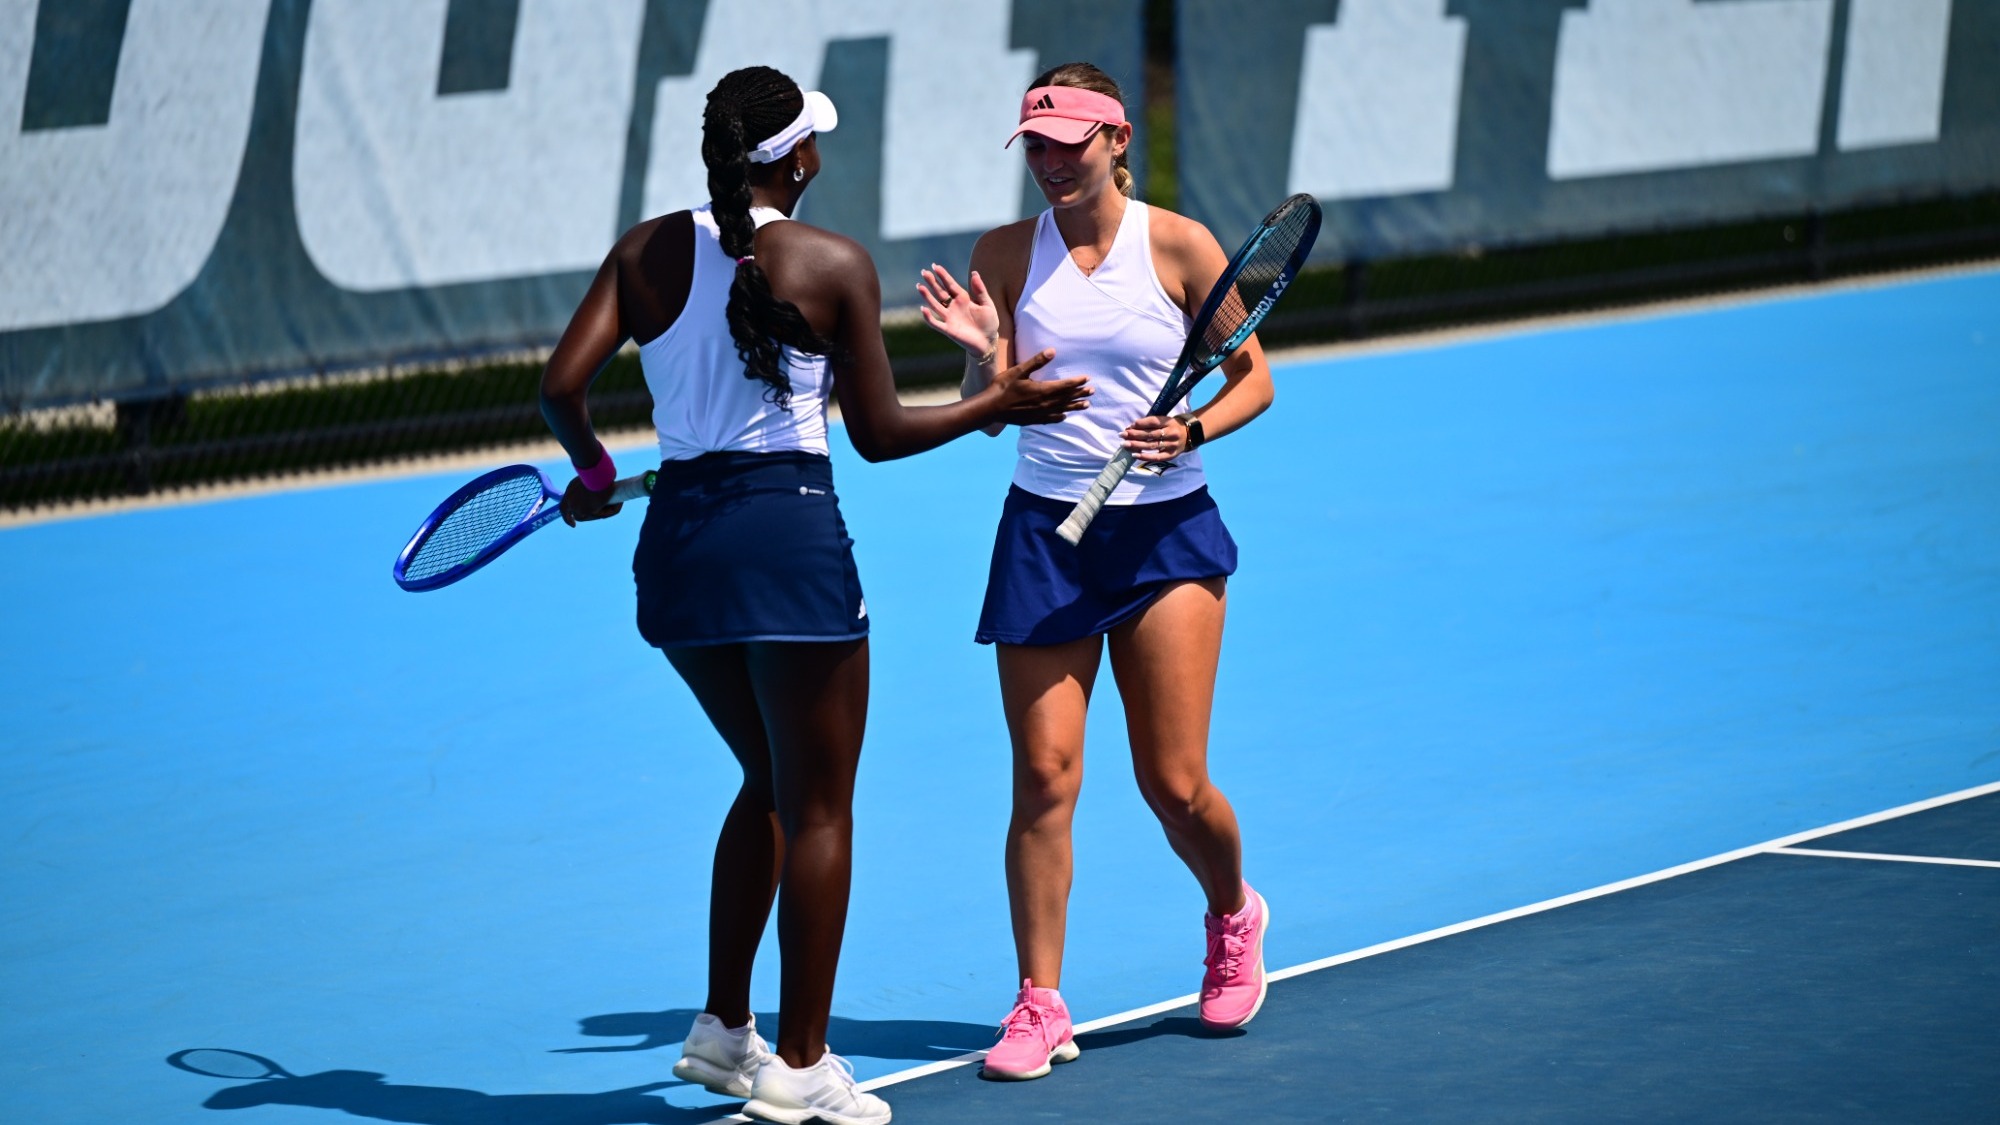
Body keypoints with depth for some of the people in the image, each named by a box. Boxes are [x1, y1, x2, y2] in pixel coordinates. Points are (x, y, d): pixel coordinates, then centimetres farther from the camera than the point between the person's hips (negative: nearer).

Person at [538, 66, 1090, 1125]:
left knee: (771, 781, 24)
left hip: (675, 542, 6)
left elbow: (561, 384, -1)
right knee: (818, 808, 6)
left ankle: (723, 1028, 24)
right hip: (788, 537, -6)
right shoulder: (832, 264, -7)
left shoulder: (646, 252, 5)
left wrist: (593, 471, 18)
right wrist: (1001, 403, 8)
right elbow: (878, 433, -5)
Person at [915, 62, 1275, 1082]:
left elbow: (1253, 377, 2)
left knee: (1174, 784, -1)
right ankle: (1040, 1005, 4)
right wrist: (983, 352, -19)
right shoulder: (1004, 254, 0)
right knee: (1043, 774, -4)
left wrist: (1192, 430, -16)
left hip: (1166, 532, -1)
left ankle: (1233, 918, 31)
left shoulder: (1179, 246, -5)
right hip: (1044, 532, 1)